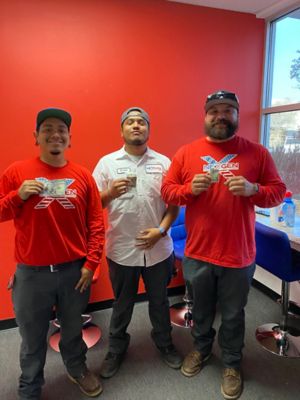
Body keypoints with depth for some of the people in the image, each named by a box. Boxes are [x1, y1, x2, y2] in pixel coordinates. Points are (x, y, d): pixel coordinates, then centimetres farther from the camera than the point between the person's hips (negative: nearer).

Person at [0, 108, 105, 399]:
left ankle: (77, 369, 49)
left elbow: (96, 224, 1)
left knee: (73, 329, 21)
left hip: (74, 270, 1)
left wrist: (91, 263, -4)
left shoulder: (83, 176, 0)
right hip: (31, 273, -1)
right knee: (32, 338, 16)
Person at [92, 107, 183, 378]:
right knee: (122, 304, 18)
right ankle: (116, 349, 42)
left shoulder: (163, 162, 2)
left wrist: (161, 230, -11)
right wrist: (110, 193, -19)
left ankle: (164, 343, 45)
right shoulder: (107, 162, 0)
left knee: (159, 300, 20)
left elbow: (174, 203, 2)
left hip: (158, 248, 1)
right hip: (121, 249, 0)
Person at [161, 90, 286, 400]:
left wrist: (252, 189, -19)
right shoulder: (186, 153, 0)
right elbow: (167, 191, 1)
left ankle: (232, 364, 43)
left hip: (238, 253, 0)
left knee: (233, 315, 18)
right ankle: (201, 348, 50)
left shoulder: (257, 153, -1)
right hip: (197, 252, 1)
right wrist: (190, 188, -19)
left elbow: (278, 192, 0)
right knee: (201, 309, 22)